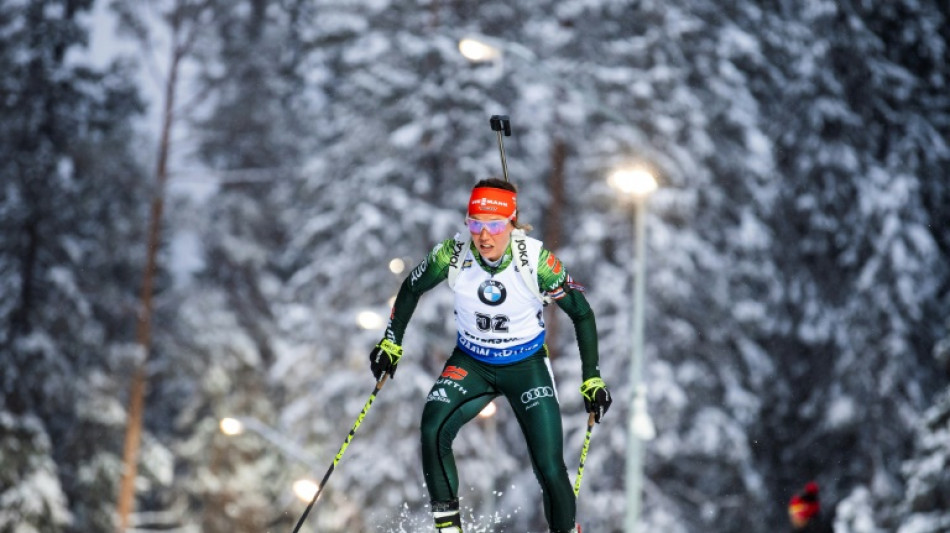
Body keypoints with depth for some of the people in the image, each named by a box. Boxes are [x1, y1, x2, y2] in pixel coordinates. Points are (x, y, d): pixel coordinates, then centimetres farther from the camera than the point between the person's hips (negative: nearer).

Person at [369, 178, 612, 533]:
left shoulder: (536, 260, -24)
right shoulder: (453, 255, -20)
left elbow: (581, 314, -10)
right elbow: (411, 289, 1)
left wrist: (592, 380, -12)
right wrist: (391, 343, -1)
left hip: (527, 366, -1)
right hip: (470, 363, 1)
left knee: (550, 470, -9)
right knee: (433, 431, -25)